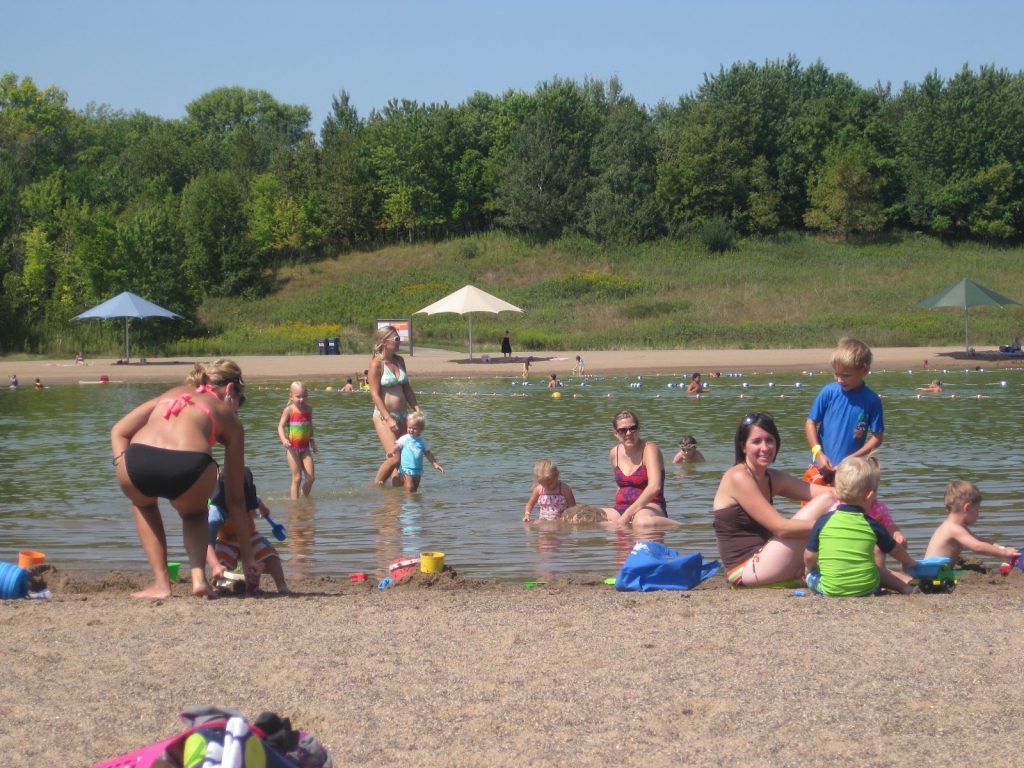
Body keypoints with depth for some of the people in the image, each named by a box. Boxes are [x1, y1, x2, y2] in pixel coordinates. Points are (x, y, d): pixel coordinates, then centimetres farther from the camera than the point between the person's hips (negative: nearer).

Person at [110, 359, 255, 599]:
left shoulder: (171, 394, 37)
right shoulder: (229, 418, 30)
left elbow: (118, 431, 23)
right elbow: (235, 497, 32)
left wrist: (126, 476, 18)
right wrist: (247, 555, 37)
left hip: (138, 461, 1)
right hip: (189, 467, -1)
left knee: (143, 504, 38)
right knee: (194, 513, 36)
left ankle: (161, 583, 24)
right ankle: (198, 577, 12)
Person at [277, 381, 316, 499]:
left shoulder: (308, 409, 6)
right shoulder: (289, 410, -9)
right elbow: (281, 426, -12)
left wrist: (312, 441, 27)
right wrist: (284, 439, -29)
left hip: (305, 447, 5)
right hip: (292, 448, -5)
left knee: (311, 477, 0)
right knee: (297, 478, -6)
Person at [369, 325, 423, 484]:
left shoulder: (399, 360, 10)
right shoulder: (376, 364, -10)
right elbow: (375, 394, -14)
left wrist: (417, 409, 10)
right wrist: (388, 419, -20)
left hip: (401, 416, 7)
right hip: (384, 416, -7)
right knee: (394, 457, -14)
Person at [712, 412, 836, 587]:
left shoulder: (773, 478, 14)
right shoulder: (738, 478, -12)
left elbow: (828, 492, 0)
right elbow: (781, 527, -18)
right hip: (747, 571, -9)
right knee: (826, 502, -11)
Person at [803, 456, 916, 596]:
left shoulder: (823, 521, -4)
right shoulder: (872, 525, 1)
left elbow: (809, 557, 3)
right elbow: (896, 550, 18)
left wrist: (809, 568, 27)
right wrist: (909, 563, 40)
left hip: (829, 589, -3)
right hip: (866, 588, 3)